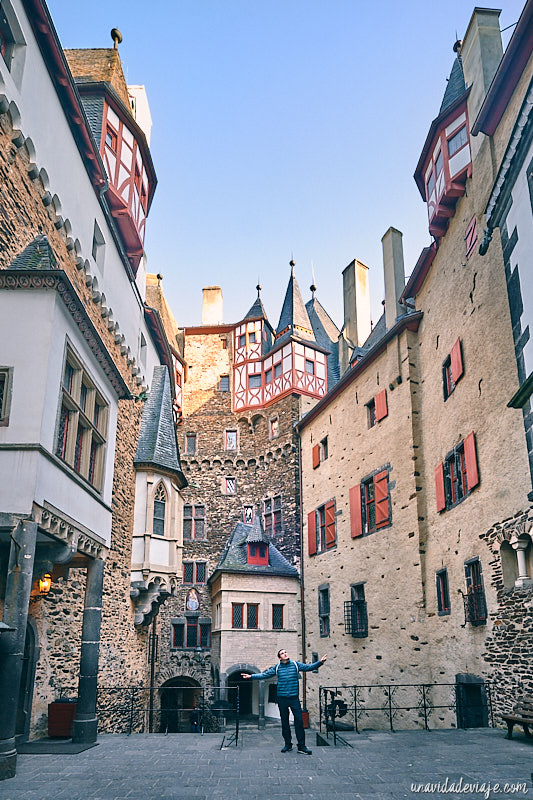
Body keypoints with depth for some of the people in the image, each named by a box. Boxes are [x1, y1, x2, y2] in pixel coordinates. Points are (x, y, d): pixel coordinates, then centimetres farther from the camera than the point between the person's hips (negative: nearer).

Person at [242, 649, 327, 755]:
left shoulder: (295, 664, 4)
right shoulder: (277, 667, 5)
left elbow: (309, 667, 1)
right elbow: (264, 675, 9)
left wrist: (320, 662, -12)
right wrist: (251, 676, 2)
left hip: (294, 697, -1)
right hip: (282, 698, 1)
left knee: (299, 721, -6)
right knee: (284, 722, 7)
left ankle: (301, 746, 0)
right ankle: (288, 744, 20)